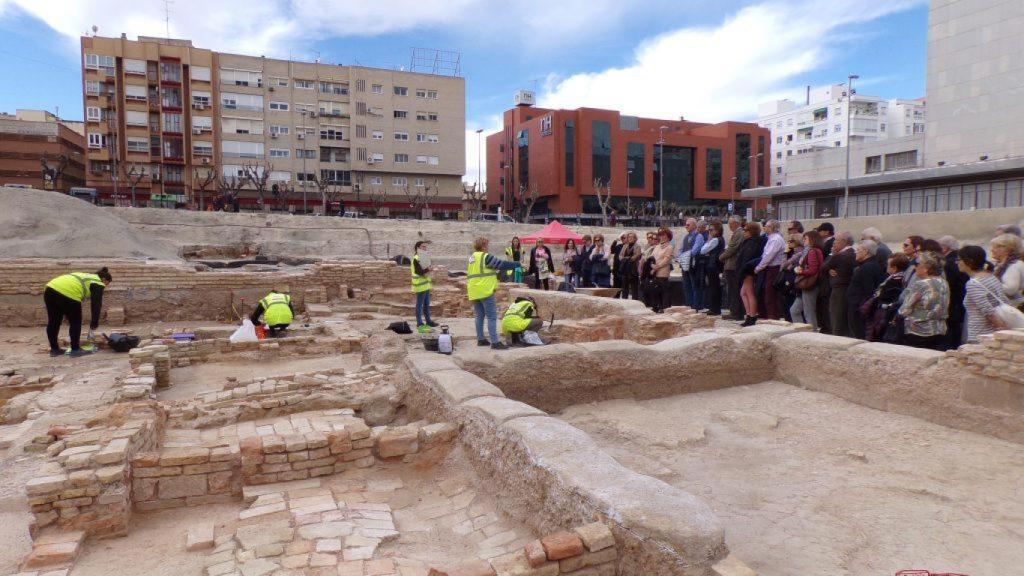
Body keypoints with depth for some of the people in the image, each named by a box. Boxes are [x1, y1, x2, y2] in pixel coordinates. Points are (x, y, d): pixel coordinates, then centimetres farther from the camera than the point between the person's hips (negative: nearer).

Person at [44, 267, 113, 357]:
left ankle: (54, 349, 30)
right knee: (75, 322, 9)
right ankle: (75, 349, 14)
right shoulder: (98, 284, 11)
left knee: (53, 322, 19)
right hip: (68, 293, -8)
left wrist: (68, 316, 34)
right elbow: (96, 305, 6)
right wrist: (94, 323, 13)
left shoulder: (85, 276, 34)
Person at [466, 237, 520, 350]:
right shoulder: (485, 257, -11)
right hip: (485, 291, -8)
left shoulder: (471, 259, 15)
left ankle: (480, 339, 20)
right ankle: (495, 342, -9)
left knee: (479, 316, 16)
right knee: (492, 317, -6)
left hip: (474, 292, 8)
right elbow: (501, 264, -13)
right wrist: (517, 264, -4)